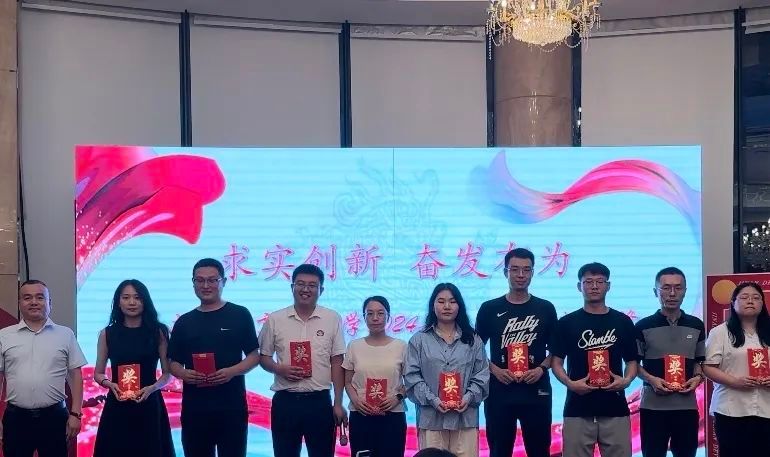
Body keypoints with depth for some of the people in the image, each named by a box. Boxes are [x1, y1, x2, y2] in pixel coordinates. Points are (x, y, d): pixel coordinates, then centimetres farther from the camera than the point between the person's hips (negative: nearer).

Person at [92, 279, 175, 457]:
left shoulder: (157, 332, 3)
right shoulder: (107, 334, 6)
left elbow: (167, 373, 4)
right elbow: (98, 373, 10)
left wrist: (151, 388, -14)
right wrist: (110, 384, -10)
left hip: (149, 405, -1)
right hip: (117, 406, 1)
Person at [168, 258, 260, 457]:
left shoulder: (240, 315, 3)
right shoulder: (184, 321, 11)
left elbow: (254, 356, 2)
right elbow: (173, 362, 13)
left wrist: (232, 371, -16)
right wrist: (183, 374, -10)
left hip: (232, 405, -2)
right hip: (194, 406, 3)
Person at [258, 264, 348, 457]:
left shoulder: (333, 319, 1)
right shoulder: (275, 319, 1)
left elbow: (337, 363, 2)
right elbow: (264, 357, 9)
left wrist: (338, 403, -1)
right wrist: (279, 369, -13)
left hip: (320, 401, 0)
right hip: (285, 401, 0)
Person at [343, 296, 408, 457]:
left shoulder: (401, 346, 2)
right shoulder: (354, 346, 5)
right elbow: (347, 382, 9)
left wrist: (398, 397, -11)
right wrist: (355, 400, -9)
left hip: (393, 416, -1)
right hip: (360, 416, 1)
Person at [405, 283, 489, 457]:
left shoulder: (473, 340, 12)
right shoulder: (419, 340, 7)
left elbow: (482, 375, 7)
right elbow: (412, 376, 1)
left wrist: (469, 397, -10)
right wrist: (432, 400, -12)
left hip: (465, 417, 1)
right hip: (431, 418, -1)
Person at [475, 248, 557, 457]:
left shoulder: (545, 309, 6)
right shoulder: (489, 309, 4)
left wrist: (541, 368, -9)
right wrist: (495, 370, -10)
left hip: (536, 392, 0)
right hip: (499, 392, 0)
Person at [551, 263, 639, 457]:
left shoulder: (623, 322, 8)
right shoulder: (567, 323, 5)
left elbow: (632, 361, 12)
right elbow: (556, 361, 6)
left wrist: (626, 380, -8)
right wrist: (569, 383, -12)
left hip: (615, 410, 1)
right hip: (578, 410, -1)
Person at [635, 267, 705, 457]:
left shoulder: (696, 326, 8)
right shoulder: (643, 326, -1)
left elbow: (699, 361, 17)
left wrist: (697, 377, -3)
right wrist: (651, 379, -14)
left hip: (687, 405, 3)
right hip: (653, 406, -3)